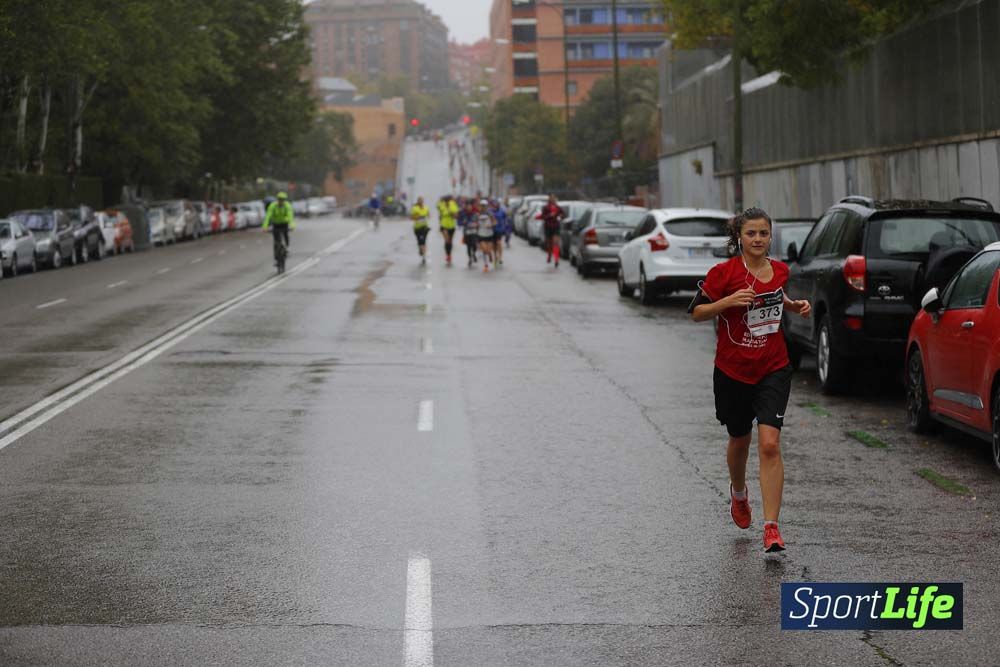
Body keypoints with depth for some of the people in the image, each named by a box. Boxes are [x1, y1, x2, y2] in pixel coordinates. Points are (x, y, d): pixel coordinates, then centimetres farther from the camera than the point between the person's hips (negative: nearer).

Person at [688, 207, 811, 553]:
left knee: (770, 444, -13)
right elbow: (696, 312, -8)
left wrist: (794, 306, 5)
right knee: (739, 440, 17)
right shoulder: (724, 272, -12)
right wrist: (729, 301, -24)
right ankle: (738, 493, 51)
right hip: (733, 370, -1)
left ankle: (771, 527, -14)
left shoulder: (780, 270, 2)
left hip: (774, 369, 1)